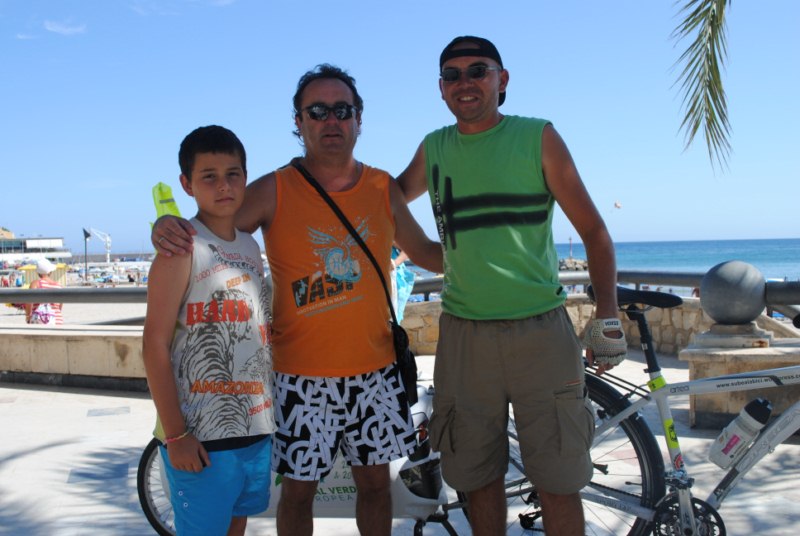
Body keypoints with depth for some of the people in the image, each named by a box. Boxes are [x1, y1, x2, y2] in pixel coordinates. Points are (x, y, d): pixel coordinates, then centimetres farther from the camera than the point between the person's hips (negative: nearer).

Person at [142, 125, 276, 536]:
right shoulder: (181, 250, -12)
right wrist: (176, 434, -16)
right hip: (202, 435, -7)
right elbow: (155, 346, -14)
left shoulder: (250, 246, 9)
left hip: (256, 425, 7)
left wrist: (272, 409, 14)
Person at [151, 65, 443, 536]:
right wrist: (167, 227, -22)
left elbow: (423, 251, 18)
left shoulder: (384, 188, 4)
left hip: (375, 369, 3)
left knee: (376, 480, 15)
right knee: (299, 489, 9)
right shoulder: (274, 191, -5)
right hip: (303, 376, -3)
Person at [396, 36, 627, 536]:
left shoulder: (538, 137, 0)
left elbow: (593, 230, 2)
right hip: (464, 332, 3)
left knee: (558, 480, 2)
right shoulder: (433, 149, 9)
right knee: (479, 475, 11)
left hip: (541, 330, -3)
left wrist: (608, 317, -4)